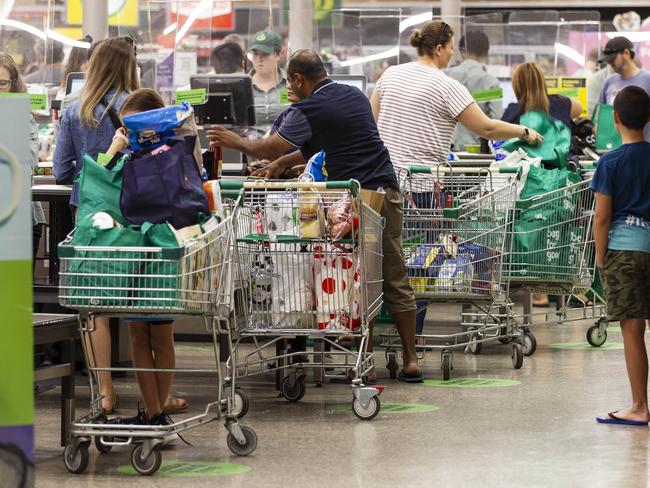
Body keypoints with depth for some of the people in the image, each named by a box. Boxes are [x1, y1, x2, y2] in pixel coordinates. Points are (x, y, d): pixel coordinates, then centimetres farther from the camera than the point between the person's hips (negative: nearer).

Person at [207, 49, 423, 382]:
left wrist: (236, 142, 15)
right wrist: (282, 163, 30)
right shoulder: (354, 96, 16)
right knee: (395, 280, 9)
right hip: (386, 191, 7)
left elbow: (271, 147, -3)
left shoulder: (308, 110, -8)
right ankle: (410, 359, 10)